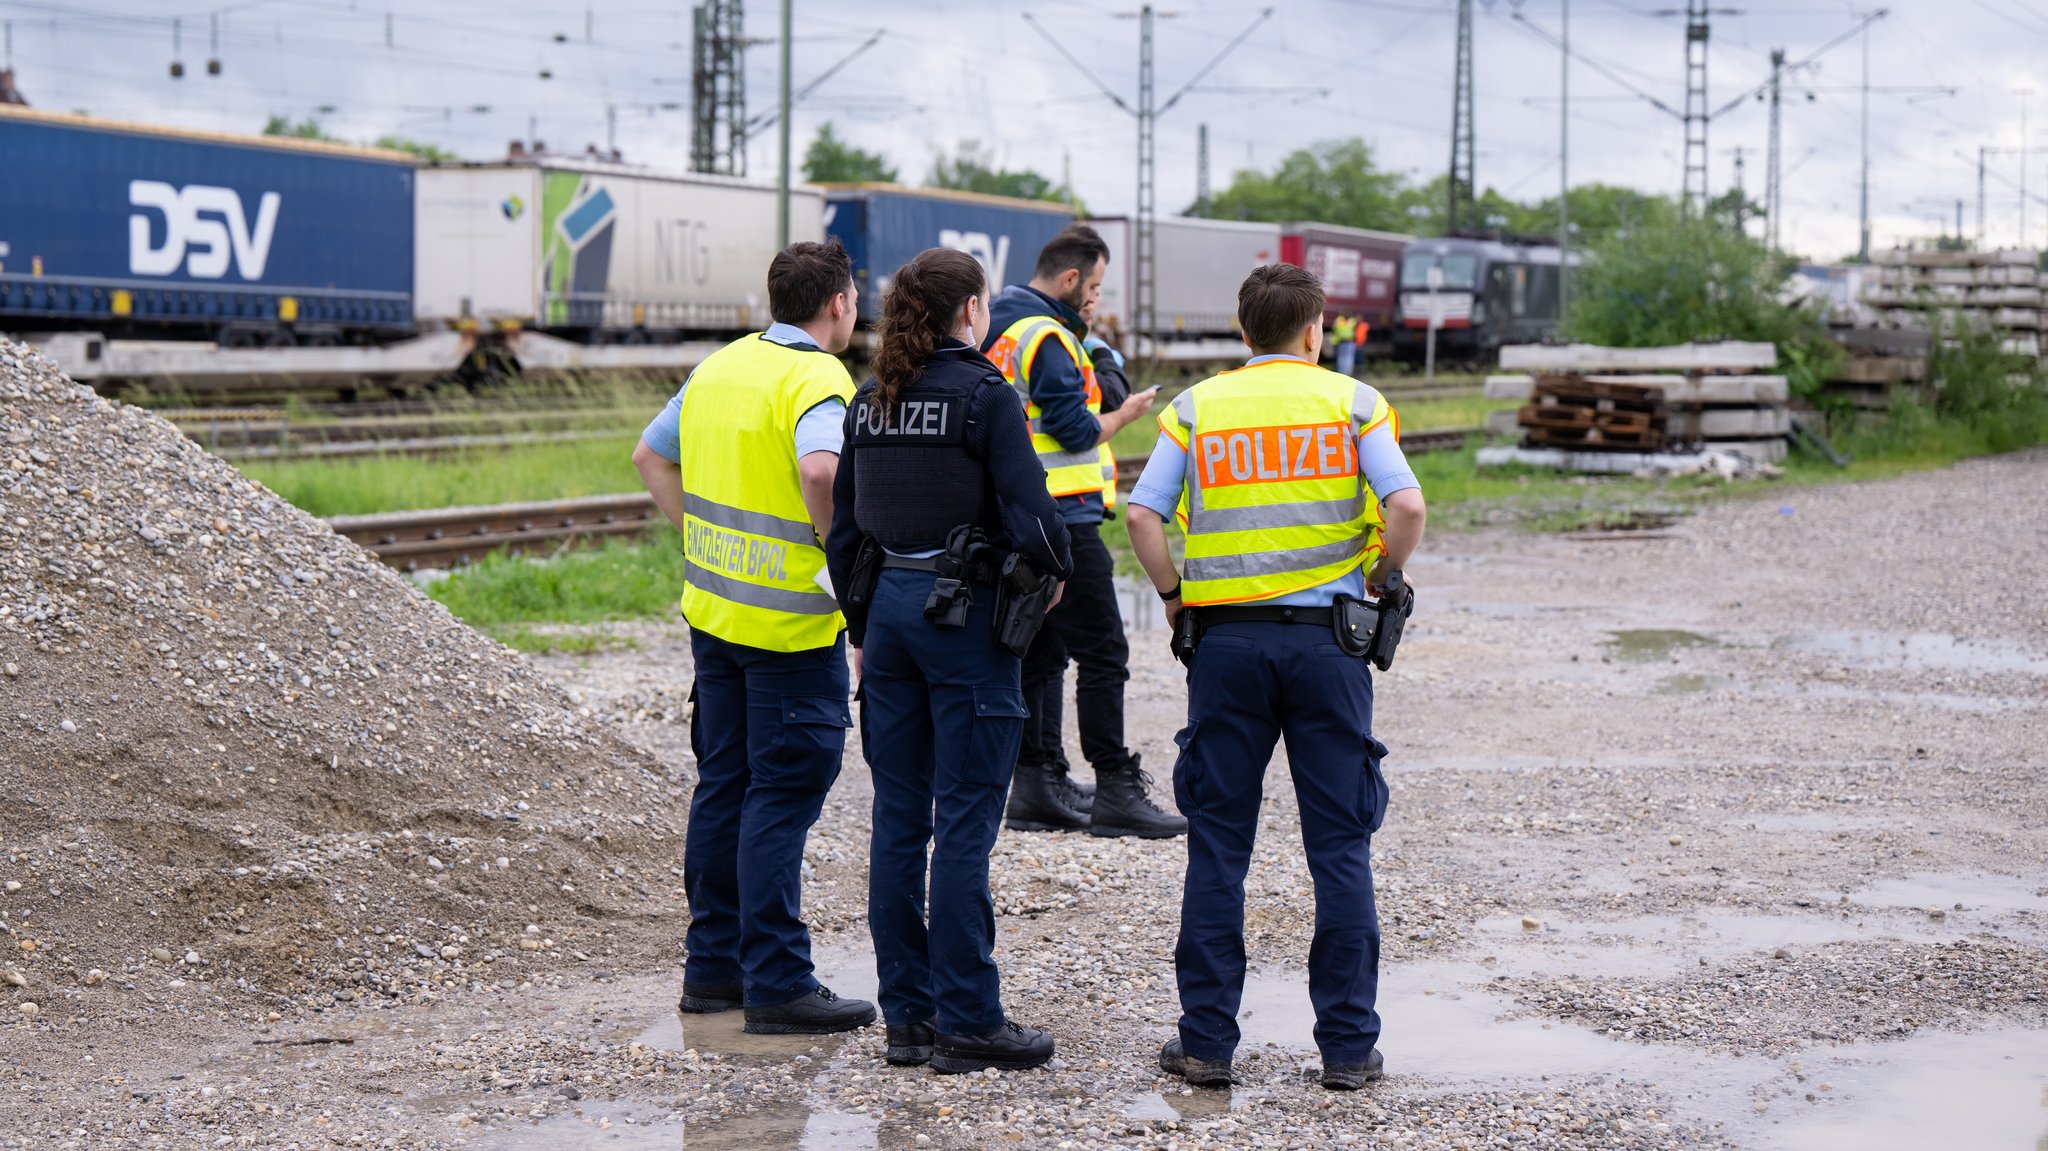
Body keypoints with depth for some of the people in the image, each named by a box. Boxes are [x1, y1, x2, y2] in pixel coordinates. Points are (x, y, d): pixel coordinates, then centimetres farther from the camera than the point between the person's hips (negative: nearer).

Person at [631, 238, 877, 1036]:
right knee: (782, 797, -3)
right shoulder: (817, 379, -15)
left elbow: (651, 455, 20)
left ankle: (713, 964, 22)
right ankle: (777, 984, 0)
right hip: (792, 622, -8)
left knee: (723, 785, 15)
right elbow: (820, 468, -35)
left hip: (713, 606, 8)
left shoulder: (720, 366, 10)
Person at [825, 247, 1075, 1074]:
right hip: (964, 610, -6)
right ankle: (968, 1023, 1)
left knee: (898, 818, 9)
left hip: (890, 603, 6)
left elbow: (843, 529, 12)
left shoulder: (870, 401, 8)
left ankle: (907, 1014, 14)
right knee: (964, 822, -2)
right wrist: (1060, 569, 5)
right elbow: (1028, 516, -16)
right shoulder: (984, 395, -11)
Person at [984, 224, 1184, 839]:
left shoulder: (998, 331, 16)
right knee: (1103, 653, -6)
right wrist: (1123, 413, -1)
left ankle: (1036, 786, 13)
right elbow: (1076, 431, -17)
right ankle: (1115, 790, -7)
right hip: (1062, 520, -10)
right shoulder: (1047, 338, -15)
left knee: (1037, 652, 12)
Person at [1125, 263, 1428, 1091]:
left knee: (1217, 844, 7)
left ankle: (1207, 1039, 7)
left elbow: (1143, 515, -5)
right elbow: (1407, 507, -10)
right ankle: (1349, 1045, 6)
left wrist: (1175, 597, 7)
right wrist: (1381, 582, 5)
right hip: (1326, 640, -1)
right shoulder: (1352, 402, 2)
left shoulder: (1195, 408, 5)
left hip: (1226, 640, 1)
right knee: (1340, 846, 4)